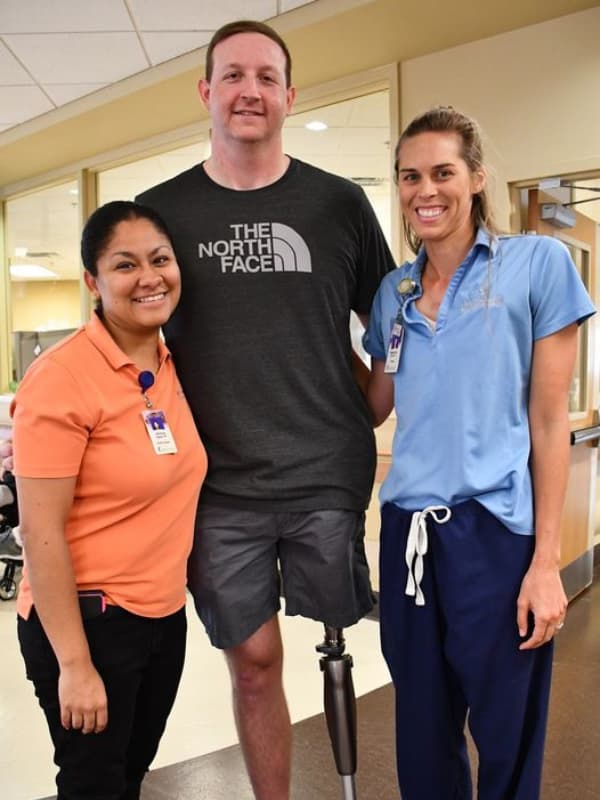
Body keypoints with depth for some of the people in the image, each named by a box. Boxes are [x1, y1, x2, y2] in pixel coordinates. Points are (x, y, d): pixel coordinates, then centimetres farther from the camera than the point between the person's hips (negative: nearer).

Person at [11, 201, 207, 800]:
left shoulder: (173, 366, 1)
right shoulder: (62, 377, -20)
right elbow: (40, 533, -19)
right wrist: (74, 665, -17)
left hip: (165, 615, 6)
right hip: (87, 622, -6)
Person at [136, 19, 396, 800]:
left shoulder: (339, 202, 3)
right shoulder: (161, 209, 4)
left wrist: (365, 421, 4)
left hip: (329, 475, 0)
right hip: (220, 486, 1)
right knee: (253, 662, 10)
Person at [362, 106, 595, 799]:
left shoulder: (537, 263, -4)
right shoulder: (393, 291, 9)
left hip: (497, 530, -4)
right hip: (408, 528, 5)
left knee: (505, 738, 12)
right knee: (421, 730, 19)